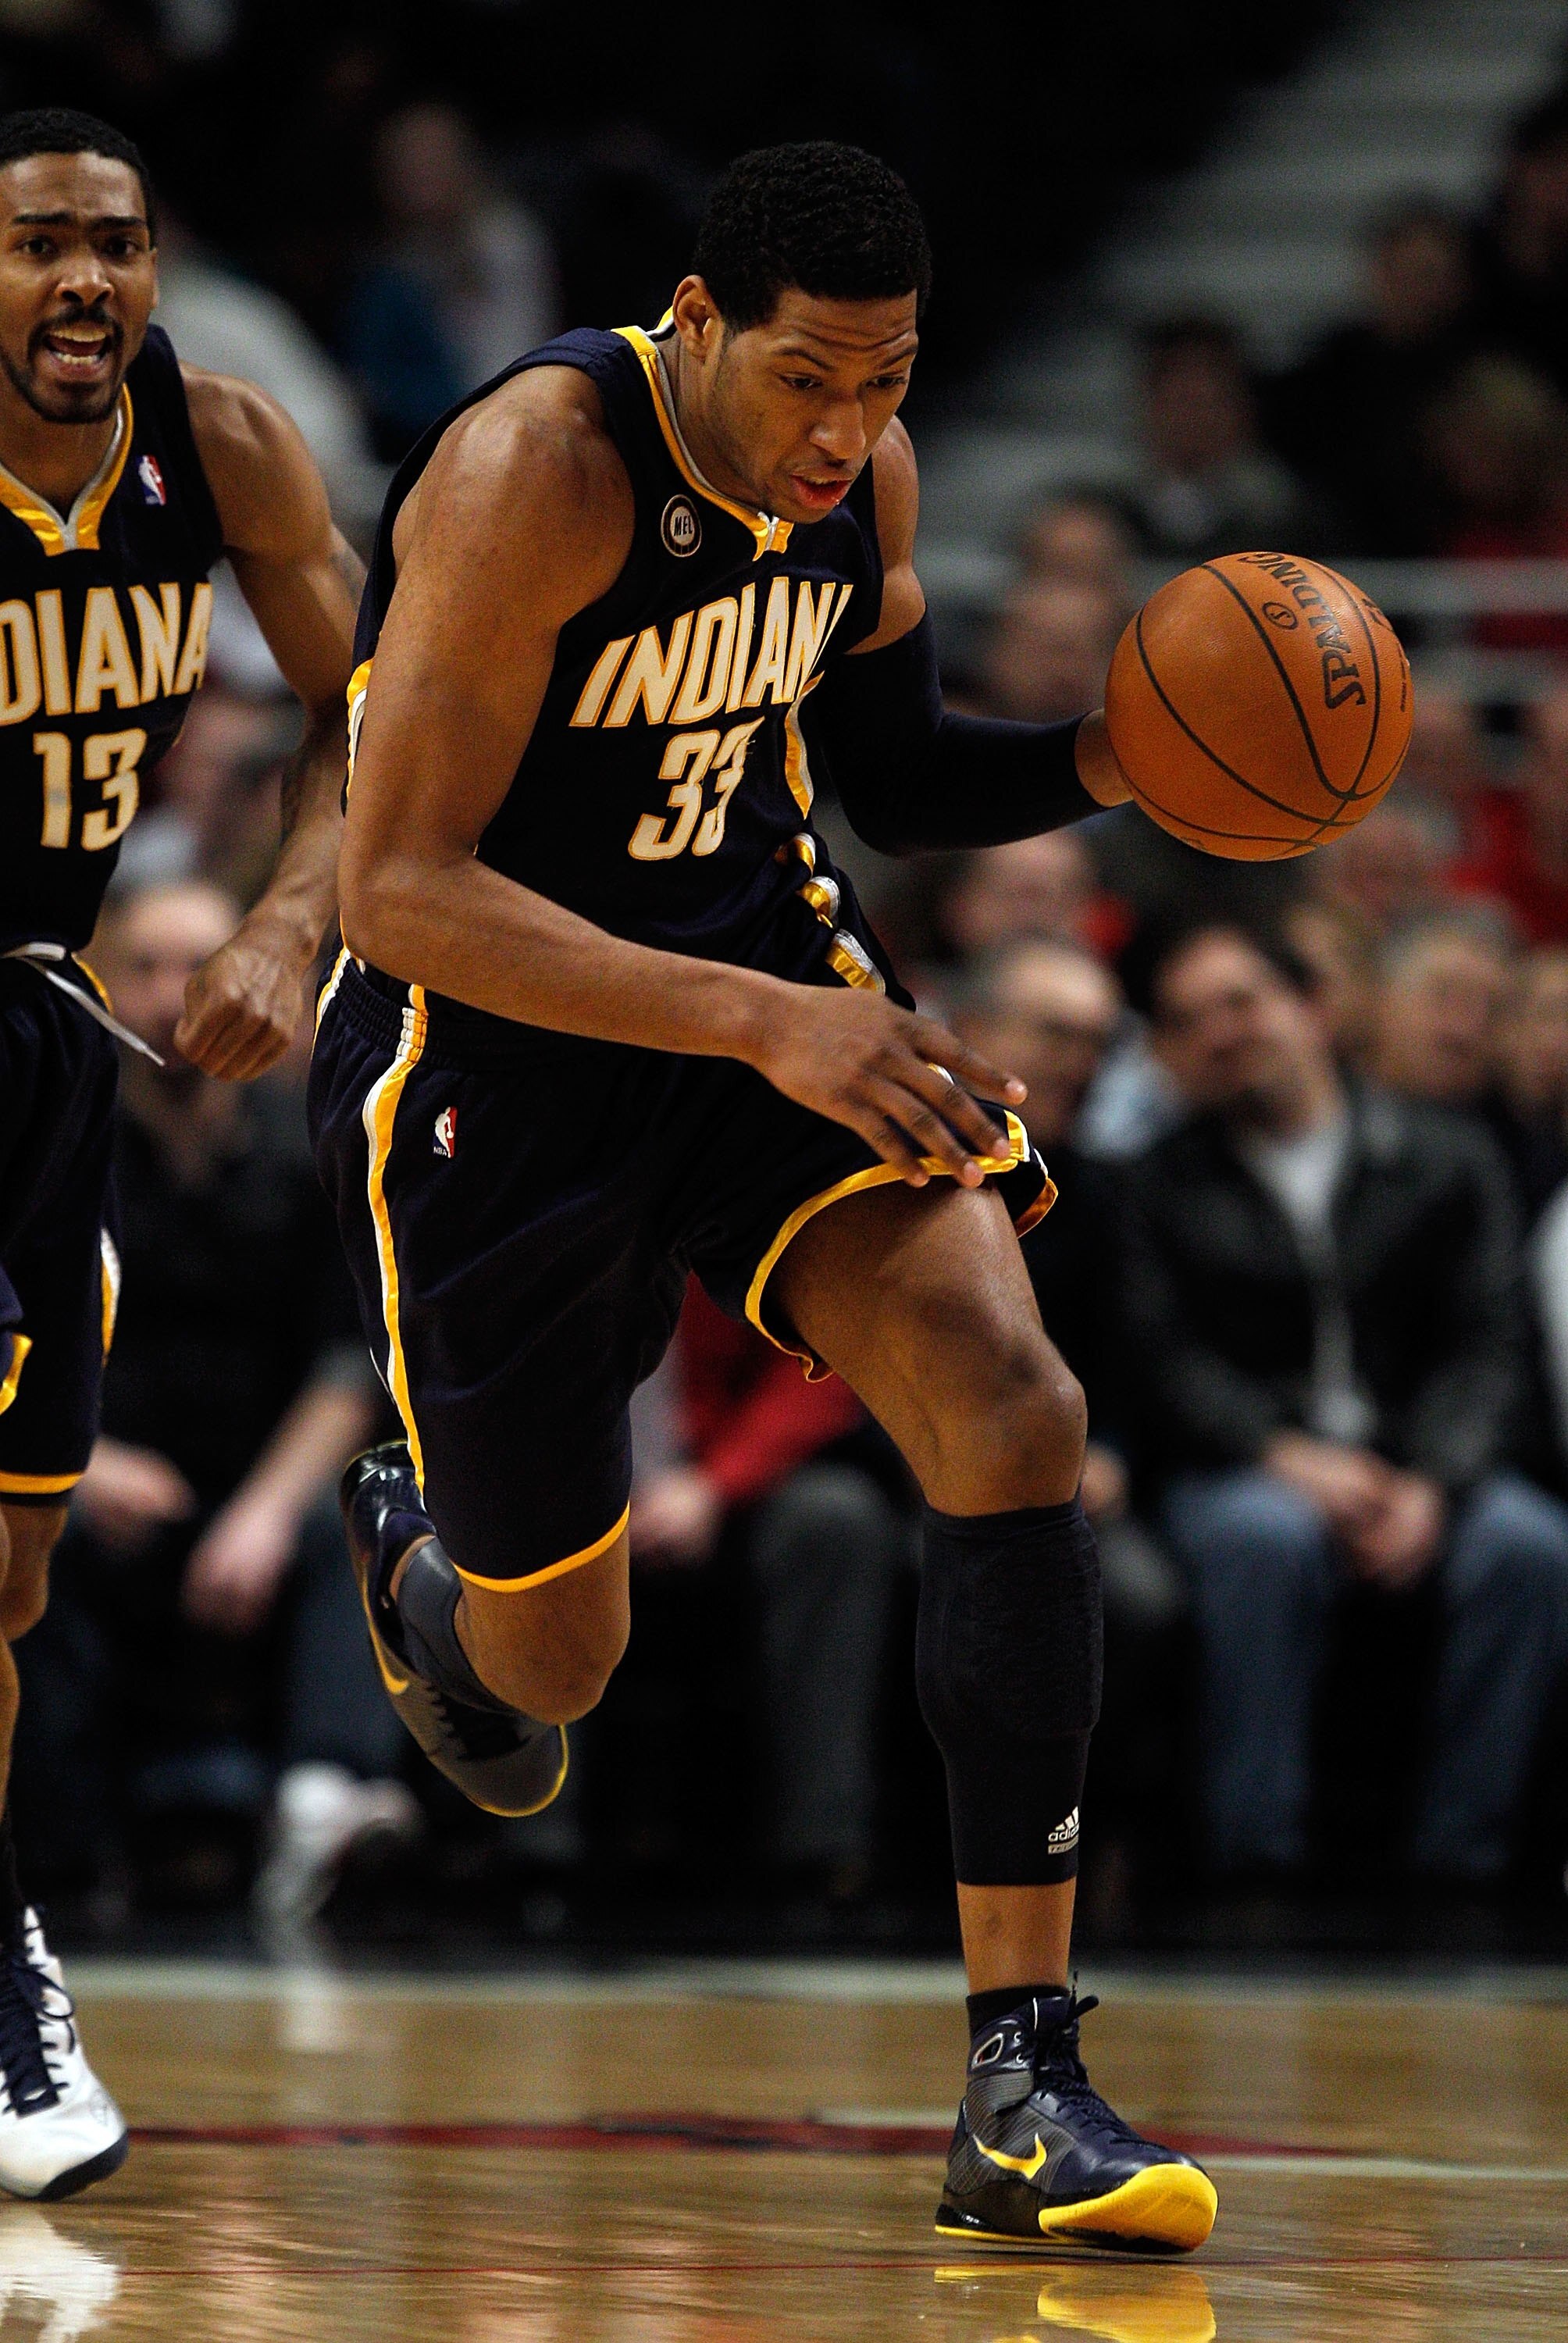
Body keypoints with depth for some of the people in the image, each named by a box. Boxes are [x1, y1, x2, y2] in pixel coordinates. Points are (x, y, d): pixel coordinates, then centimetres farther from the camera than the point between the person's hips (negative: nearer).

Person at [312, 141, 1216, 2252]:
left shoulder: (859, 475, -3)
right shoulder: (533, 476, -25)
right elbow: (401, 896, -29)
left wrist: (1110, 758, -6)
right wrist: (764, 1026, -38)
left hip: (771, 968, 5)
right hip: (489, 1047, -5)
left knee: (1014, 1405, -20)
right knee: (553, 1662, 7)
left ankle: (1023, 2093, -19)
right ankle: (417, 1549, 51)